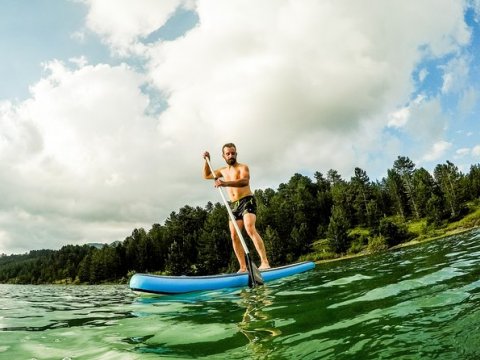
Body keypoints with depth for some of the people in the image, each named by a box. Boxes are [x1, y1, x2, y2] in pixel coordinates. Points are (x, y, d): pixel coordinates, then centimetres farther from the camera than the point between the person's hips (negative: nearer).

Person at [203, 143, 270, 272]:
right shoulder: (223, 171, 21)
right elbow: (206, 175, 33)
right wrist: (207, 160, 18)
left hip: (247, 201, -6)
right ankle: (243, 267, -2)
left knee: (250, 229, -26)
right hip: (233, 206, 7)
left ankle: (264, 262, -31)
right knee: (234, 236, -4)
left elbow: (244, 181, -23)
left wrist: (225, 183, -38)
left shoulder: (243, 167, -1)